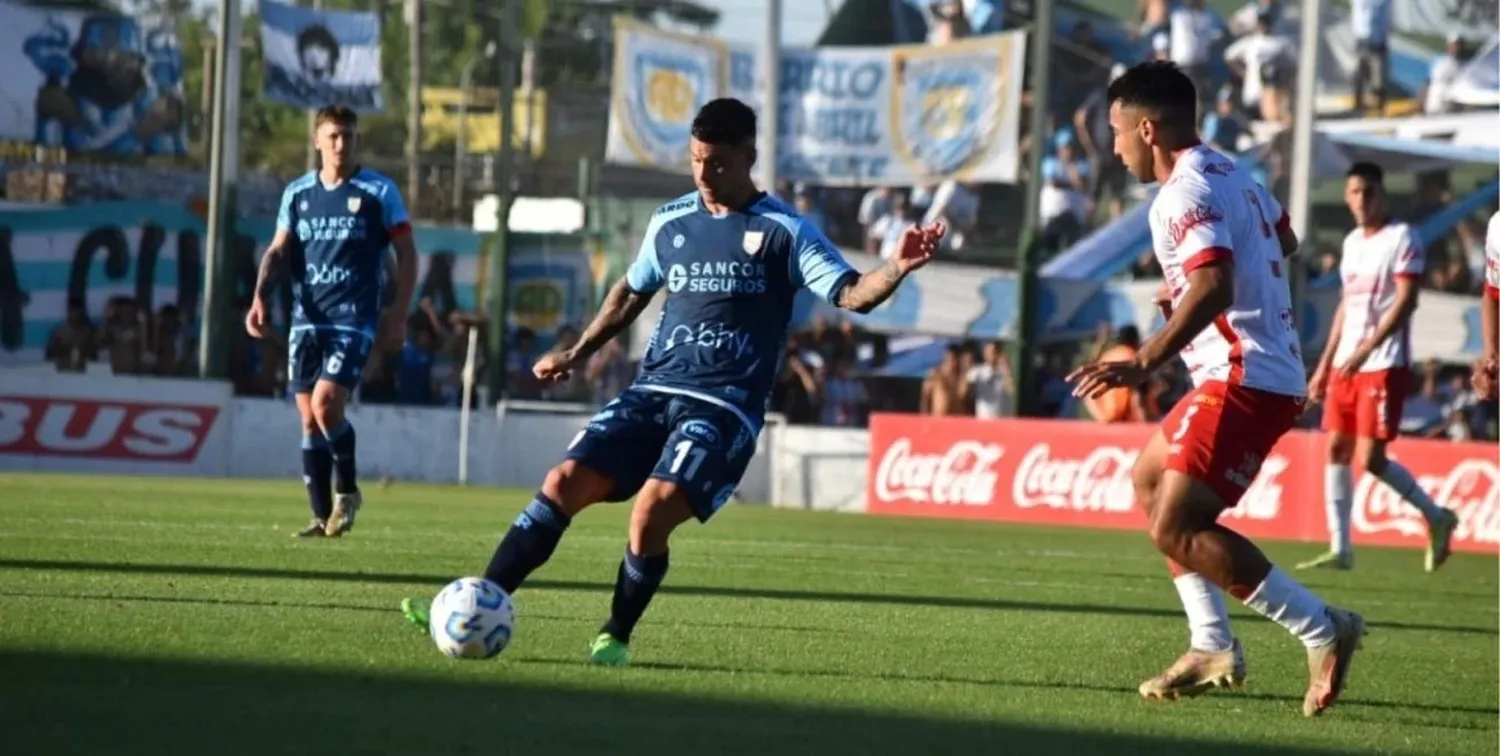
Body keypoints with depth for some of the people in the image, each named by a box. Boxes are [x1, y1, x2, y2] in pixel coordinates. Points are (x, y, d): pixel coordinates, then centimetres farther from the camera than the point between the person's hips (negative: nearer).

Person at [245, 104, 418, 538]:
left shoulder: (379, 192, 0)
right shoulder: (297, 193, 10)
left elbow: (406, 255, 3)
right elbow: (278, 251, 12)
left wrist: (399, 315, -4)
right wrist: (260, 297, -5)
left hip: (354, 319, -4)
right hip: (306, 319, 4)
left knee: (326, 404, -19)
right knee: (309, 419, 2)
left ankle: (347, 491, 3)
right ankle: (323, 516, 10)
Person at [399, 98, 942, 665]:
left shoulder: (784, 232, -2)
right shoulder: (670, 222, 13)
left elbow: (851, 294, -11)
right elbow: (632, 290, 29)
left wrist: (896, 270, -31)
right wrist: (578, 354, 25)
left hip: (725, 408, -5)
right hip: (653, 391, 5)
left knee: (651, 512, -24)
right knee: (563, 483, -11)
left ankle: (616, 637, -2)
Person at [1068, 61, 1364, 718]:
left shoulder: (1184, 196, -17)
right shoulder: (1233, 175, 14)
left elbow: (1213, 287, -32)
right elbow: (1284, 240, 33)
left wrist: (1145, 362, -40)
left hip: (1243, 378, -11)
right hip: (1265, 369, 11)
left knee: (1175, 529, -15)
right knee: (1149, 478, 23)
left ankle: (1321, 631, -13)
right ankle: (1214, 647, 18)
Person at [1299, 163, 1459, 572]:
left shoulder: (1402, 238, -7)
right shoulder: (1352, 242, 16)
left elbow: (1406, 300, -15)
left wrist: (1366, 349, -23)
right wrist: (1325, 364, 20)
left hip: (1385, 365, -8)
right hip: (1347, 364, 8)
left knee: (1371, 459, -12)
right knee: (1336, 450, 3)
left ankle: (1436, 517, 7)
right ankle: (1340, 549, 6)